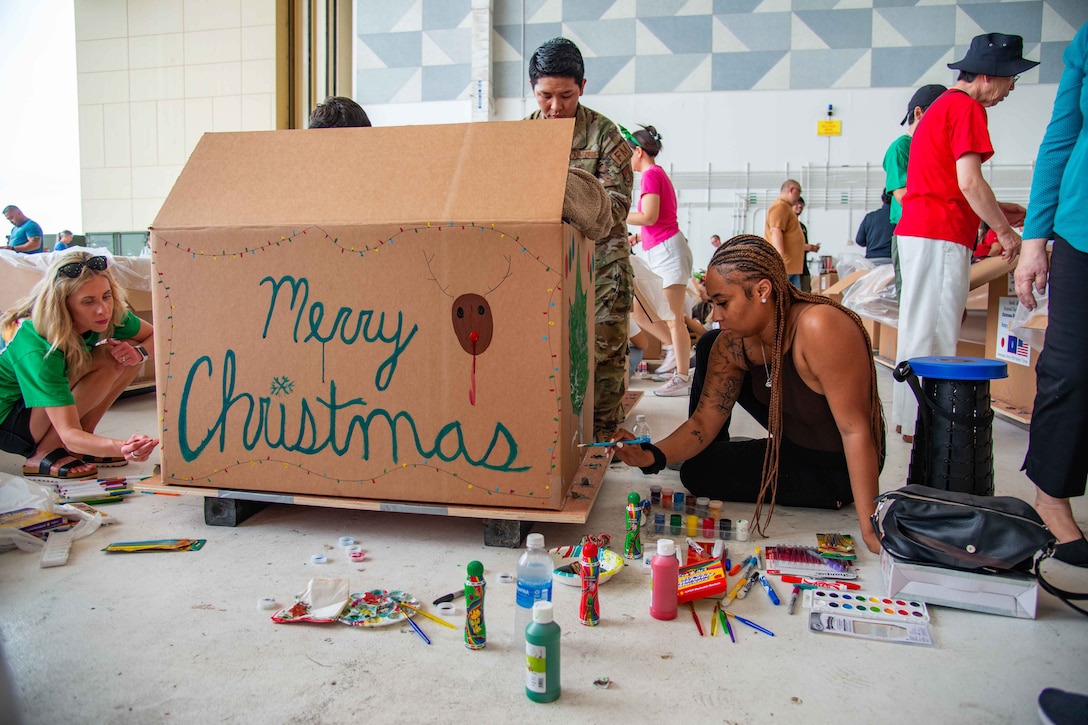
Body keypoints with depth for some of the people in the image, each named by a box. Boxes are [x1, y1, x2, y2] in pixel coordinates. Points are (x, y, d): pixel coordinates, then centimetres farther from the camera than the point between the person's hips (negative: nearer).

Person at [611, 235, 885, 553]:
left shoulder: (819, 327, -36)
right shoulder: (732, 343, -14)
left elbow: (856, 429, -32)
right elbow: (704, 422, -11)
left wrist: (869, 529, -30)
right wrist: (653, 456, -29)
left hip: (836, 467, -7)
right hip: (792, 439, 7)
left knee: (698, 473, -10)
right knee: (709, 345, 3)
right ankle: (714, 451, 22)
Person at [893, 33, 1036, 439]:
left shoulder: (940, 106, 24)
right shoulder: (966, 107, -7)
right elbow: (969, 181, -16)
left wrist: (996, 210, 23)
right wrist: (1004, 230, -7)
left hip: (916, 230, 10)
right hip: (941, 235, -10)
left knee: (919, 327, 14)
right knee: (935, 334, -7)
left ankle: (909, 417, 22)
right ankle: (924, 424, -2)